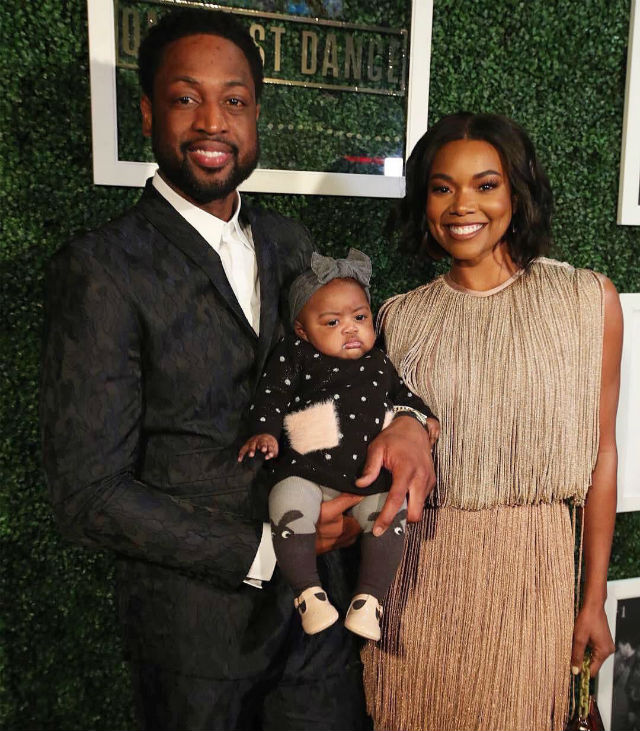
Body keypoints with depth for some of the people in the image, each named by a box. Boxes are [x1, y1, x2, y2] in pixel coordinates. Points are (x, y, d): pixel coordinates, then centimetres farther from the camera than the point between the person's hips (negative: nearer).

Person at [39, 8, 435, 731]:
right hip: (195, 622, -5)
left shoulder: (288, 242, 2)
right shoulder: (99, 270, -17)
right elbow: (88, 496, -18)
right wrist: (262, 549, -19)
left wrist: (403, 420, -12)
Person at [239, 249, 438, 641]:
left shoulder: (378, 363, 18)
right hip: (306, 468, -3)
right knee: (290, 512, -26)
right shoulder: (294, 355, 4)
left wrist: (422, 417, 19)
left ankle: (369, 598, 0)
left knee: (391, 516, -16)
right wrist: (265, 431, -18)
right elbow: (272, 395, -3)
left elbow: (400, 392, 33)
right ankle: (309, 592, -7)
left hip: (369, 474, 3)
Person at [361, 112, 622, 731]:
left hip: (528, 569, -1)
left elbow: (599, 453, -1)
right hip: (414, 572, 2)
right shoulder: (402, 317, 2)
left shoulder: (589, 300, -3)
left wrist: (595, 599, 1)